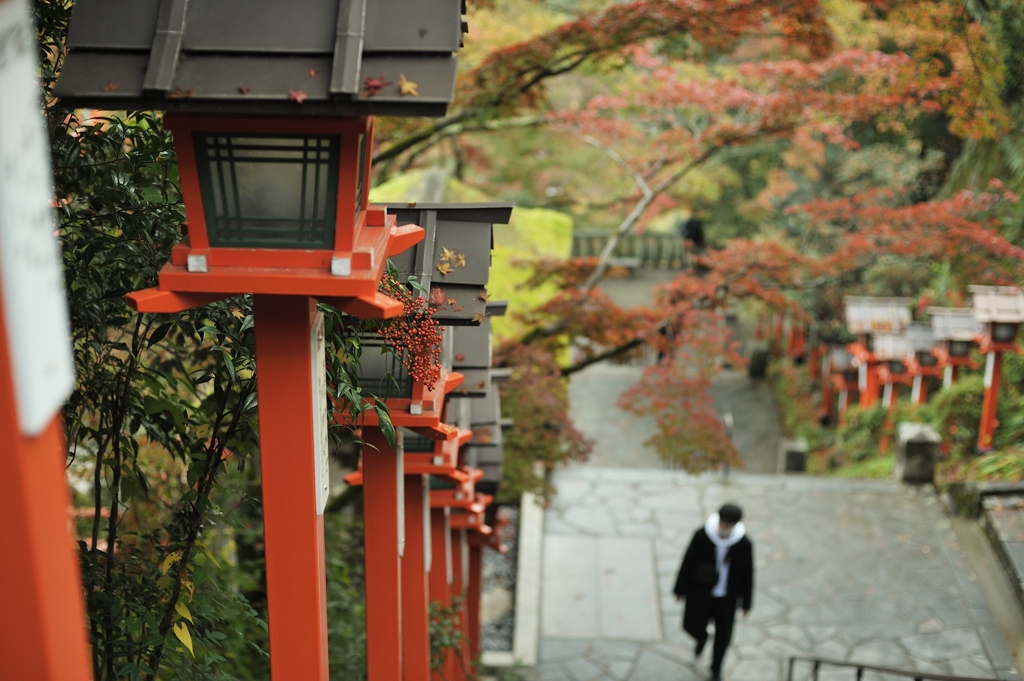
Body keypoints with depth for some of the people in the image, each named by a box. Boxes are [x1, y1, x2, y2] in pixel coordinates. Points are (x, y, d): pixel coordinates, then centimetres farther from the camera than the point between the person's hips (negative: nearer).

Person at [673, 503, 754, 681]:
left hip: (727, 597, 0)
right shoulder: (701, 535, -22)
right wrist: (680, 589, 1)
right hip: (701, 591, 0)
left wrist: (747, 604, 1)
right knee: (692, 626, -2)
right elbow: (688, 562, -9)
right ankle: (702, 637, 38)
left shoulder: (745, 544, -21)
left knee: (723, 636, 11)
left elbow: (747, 574, -7)